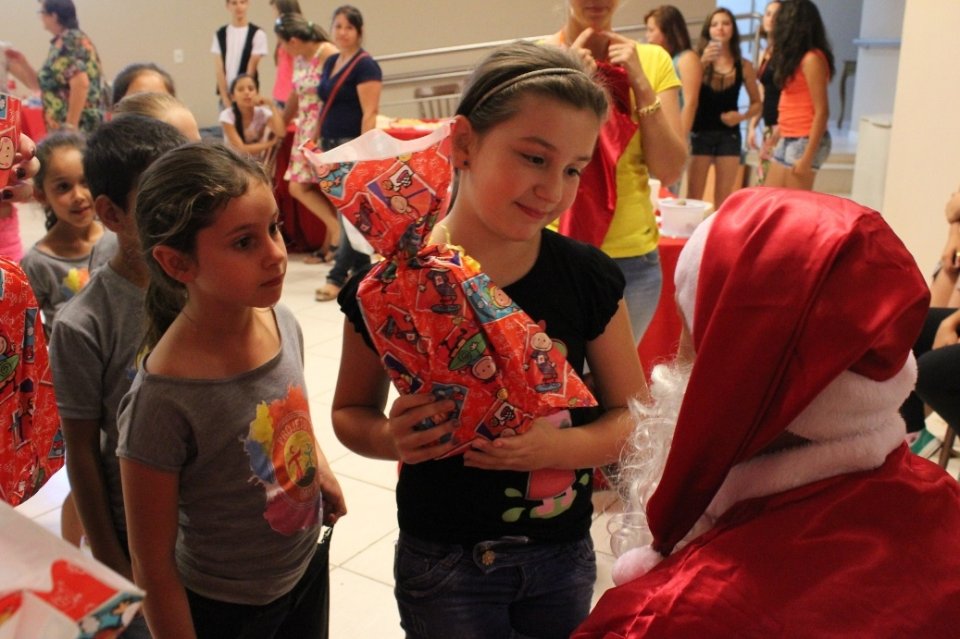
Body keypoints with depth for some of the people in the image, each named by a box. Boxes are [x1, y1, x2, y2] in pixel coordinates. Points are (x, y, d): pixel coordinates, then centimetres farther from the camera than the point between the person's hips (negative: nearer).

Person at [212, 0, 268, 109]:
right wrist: (225, 98, -5)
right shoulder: (220, 34, 8)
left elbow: (251, 69, -5)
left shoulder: (257, 34, -3)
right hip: (225, 96, 3)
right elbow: (219, 69, 3)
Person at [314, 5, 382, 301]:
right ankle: (361, 268, 19)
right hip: (331, 144, 8)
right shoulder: (330, 62, 15)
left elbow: (370, 113, -15)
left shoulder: (365, 66, -8)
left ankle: (337, 276, -7)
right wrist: (320, 142, 18)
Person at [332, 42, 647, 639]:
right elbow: (351, 411, -1)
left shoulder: (588, 276, -13)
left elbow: (633, 415, -5)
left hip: (565, 557, 2)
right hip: (443, 566, -1)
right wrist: (392, 439, -23)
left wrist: (561, 444, -24)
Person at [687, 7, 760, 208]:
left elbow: (757, 103, 10)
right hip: (700, 133, -1)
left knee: (723, 199, 6)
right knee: (693, 197, -3)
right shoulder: (698, 59, 0)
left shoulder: (744, 66, 4)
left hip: (729, 135, 2)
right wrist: (703, 62, -22)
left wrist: (741, 116, -9)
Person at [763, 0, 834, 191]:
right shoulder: (797, 57, 14)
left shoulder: (811, 59, -13)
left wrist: (807, 157, -20)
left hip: (805, 142, -9)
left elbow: (822, 112, -17)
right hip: (788, 140, 9)